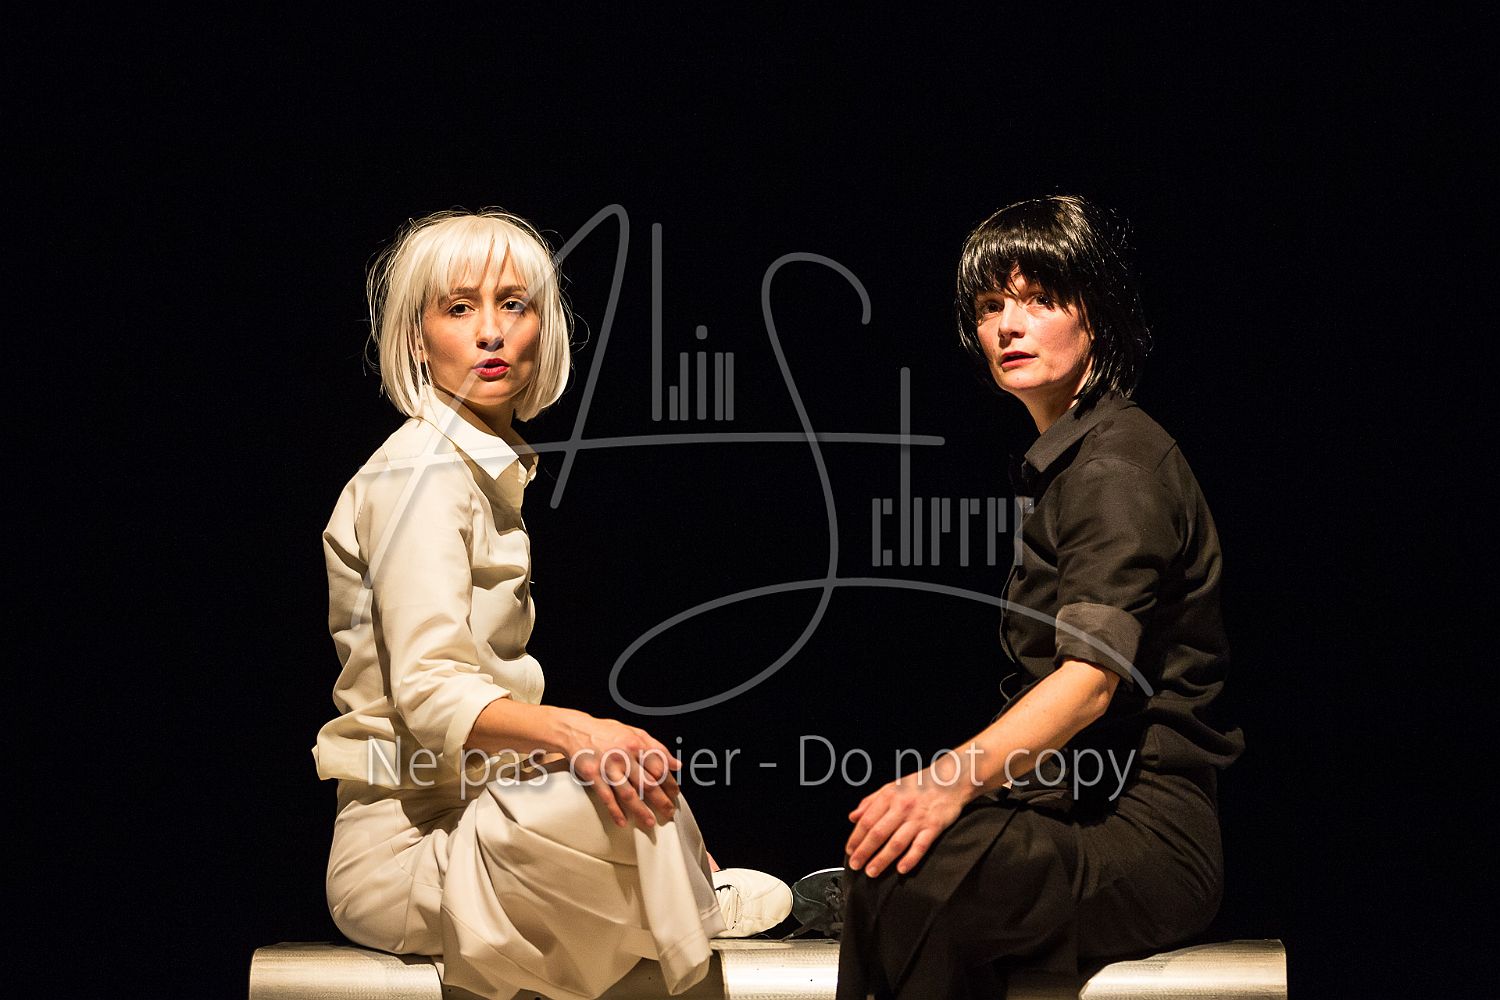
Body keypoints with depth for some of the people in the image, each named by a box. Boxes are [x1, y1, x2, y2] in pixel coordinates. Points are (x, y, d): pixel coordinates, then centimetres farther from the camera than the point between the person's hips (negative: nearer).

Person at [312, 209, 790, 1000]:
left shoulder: (493, 467, 16)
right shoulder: (421, 469, -13)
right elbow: (430, 693, -23)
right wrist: (570, 732, -38)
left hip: (467, 812, 10)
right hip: (406, 841, -10)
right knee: (620, 783, -28)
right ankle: (695, 904, -3)